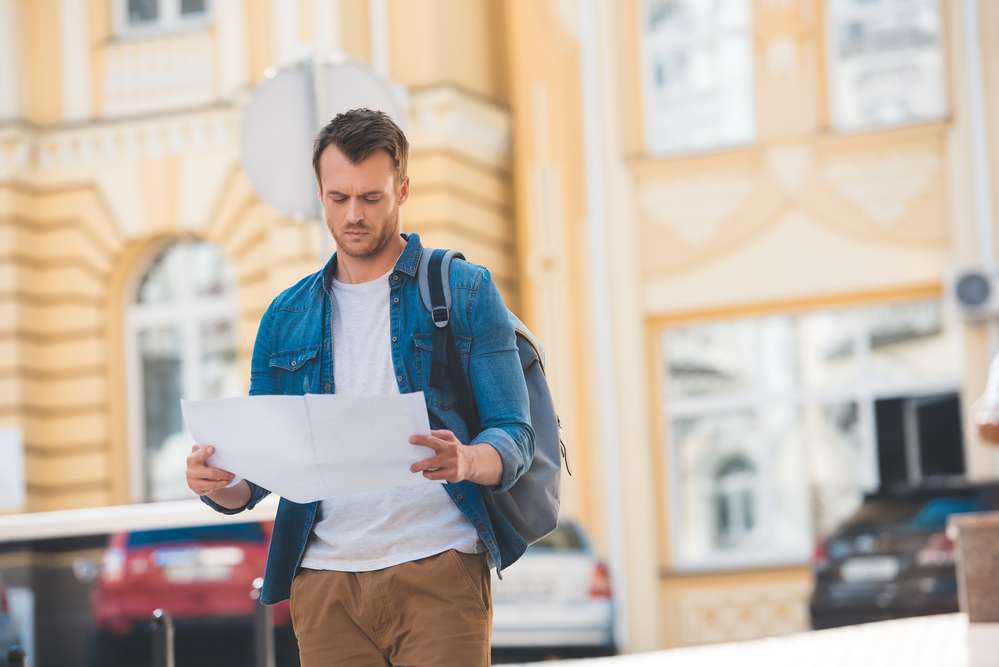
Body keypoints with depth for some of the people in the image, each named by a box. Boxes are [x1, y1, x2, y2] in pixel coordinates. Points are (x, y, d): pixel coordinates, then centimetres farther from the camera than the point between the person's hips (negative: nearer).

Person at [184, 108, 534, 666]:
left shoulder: (465, 292, 5)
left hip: (439, 571, -3)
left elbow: (516, 438, -2)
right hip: (326, 579, 3)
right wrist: (221, 484, -10)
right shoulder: (287, 317, 15)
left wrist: (466, 461, -25)